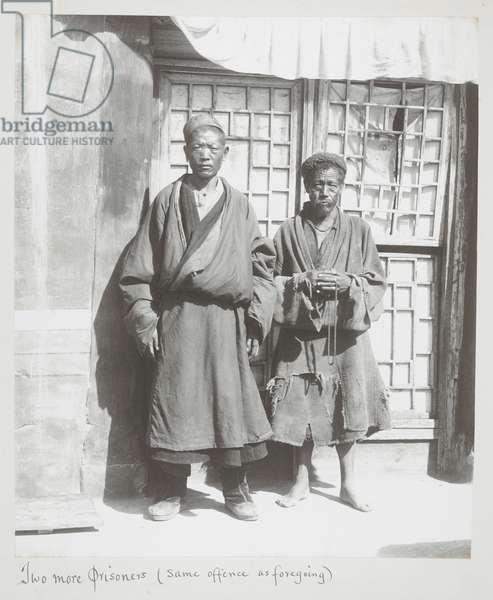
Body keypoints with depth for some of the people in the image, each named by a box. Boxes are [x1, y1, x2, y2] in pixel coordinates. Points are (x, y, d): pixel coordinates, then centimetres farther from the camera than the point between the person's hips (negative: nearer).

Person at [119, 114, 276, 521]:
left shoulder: (239, 205, 10)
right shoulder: (167, 201, 7)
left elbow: (261, 265, 7)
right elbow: (141, 265, 4)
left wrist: (257, 319, -1)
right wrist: (144, 319, -3)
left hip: (227, 320, 1)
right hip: (178, 318, -1)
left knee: (233, 401, 3)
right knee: (175, 401, 1)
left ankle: (236, 490, 19)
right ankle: (172, 492, 16)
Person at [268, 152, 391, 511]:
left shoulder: (359, 230, 4)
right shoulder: (290, 231, 4)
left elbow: (376, 280, 4)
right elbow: (272, 280, 4)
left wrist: (347, 283, -15)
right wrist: (302, 281, -14)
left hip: (346, 333, 0)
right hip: (301, 333, 0)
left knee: (348, 408, 5)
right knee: (302, 409, 5)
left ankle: (348, 482, 21)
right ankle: (302, 482, 20)